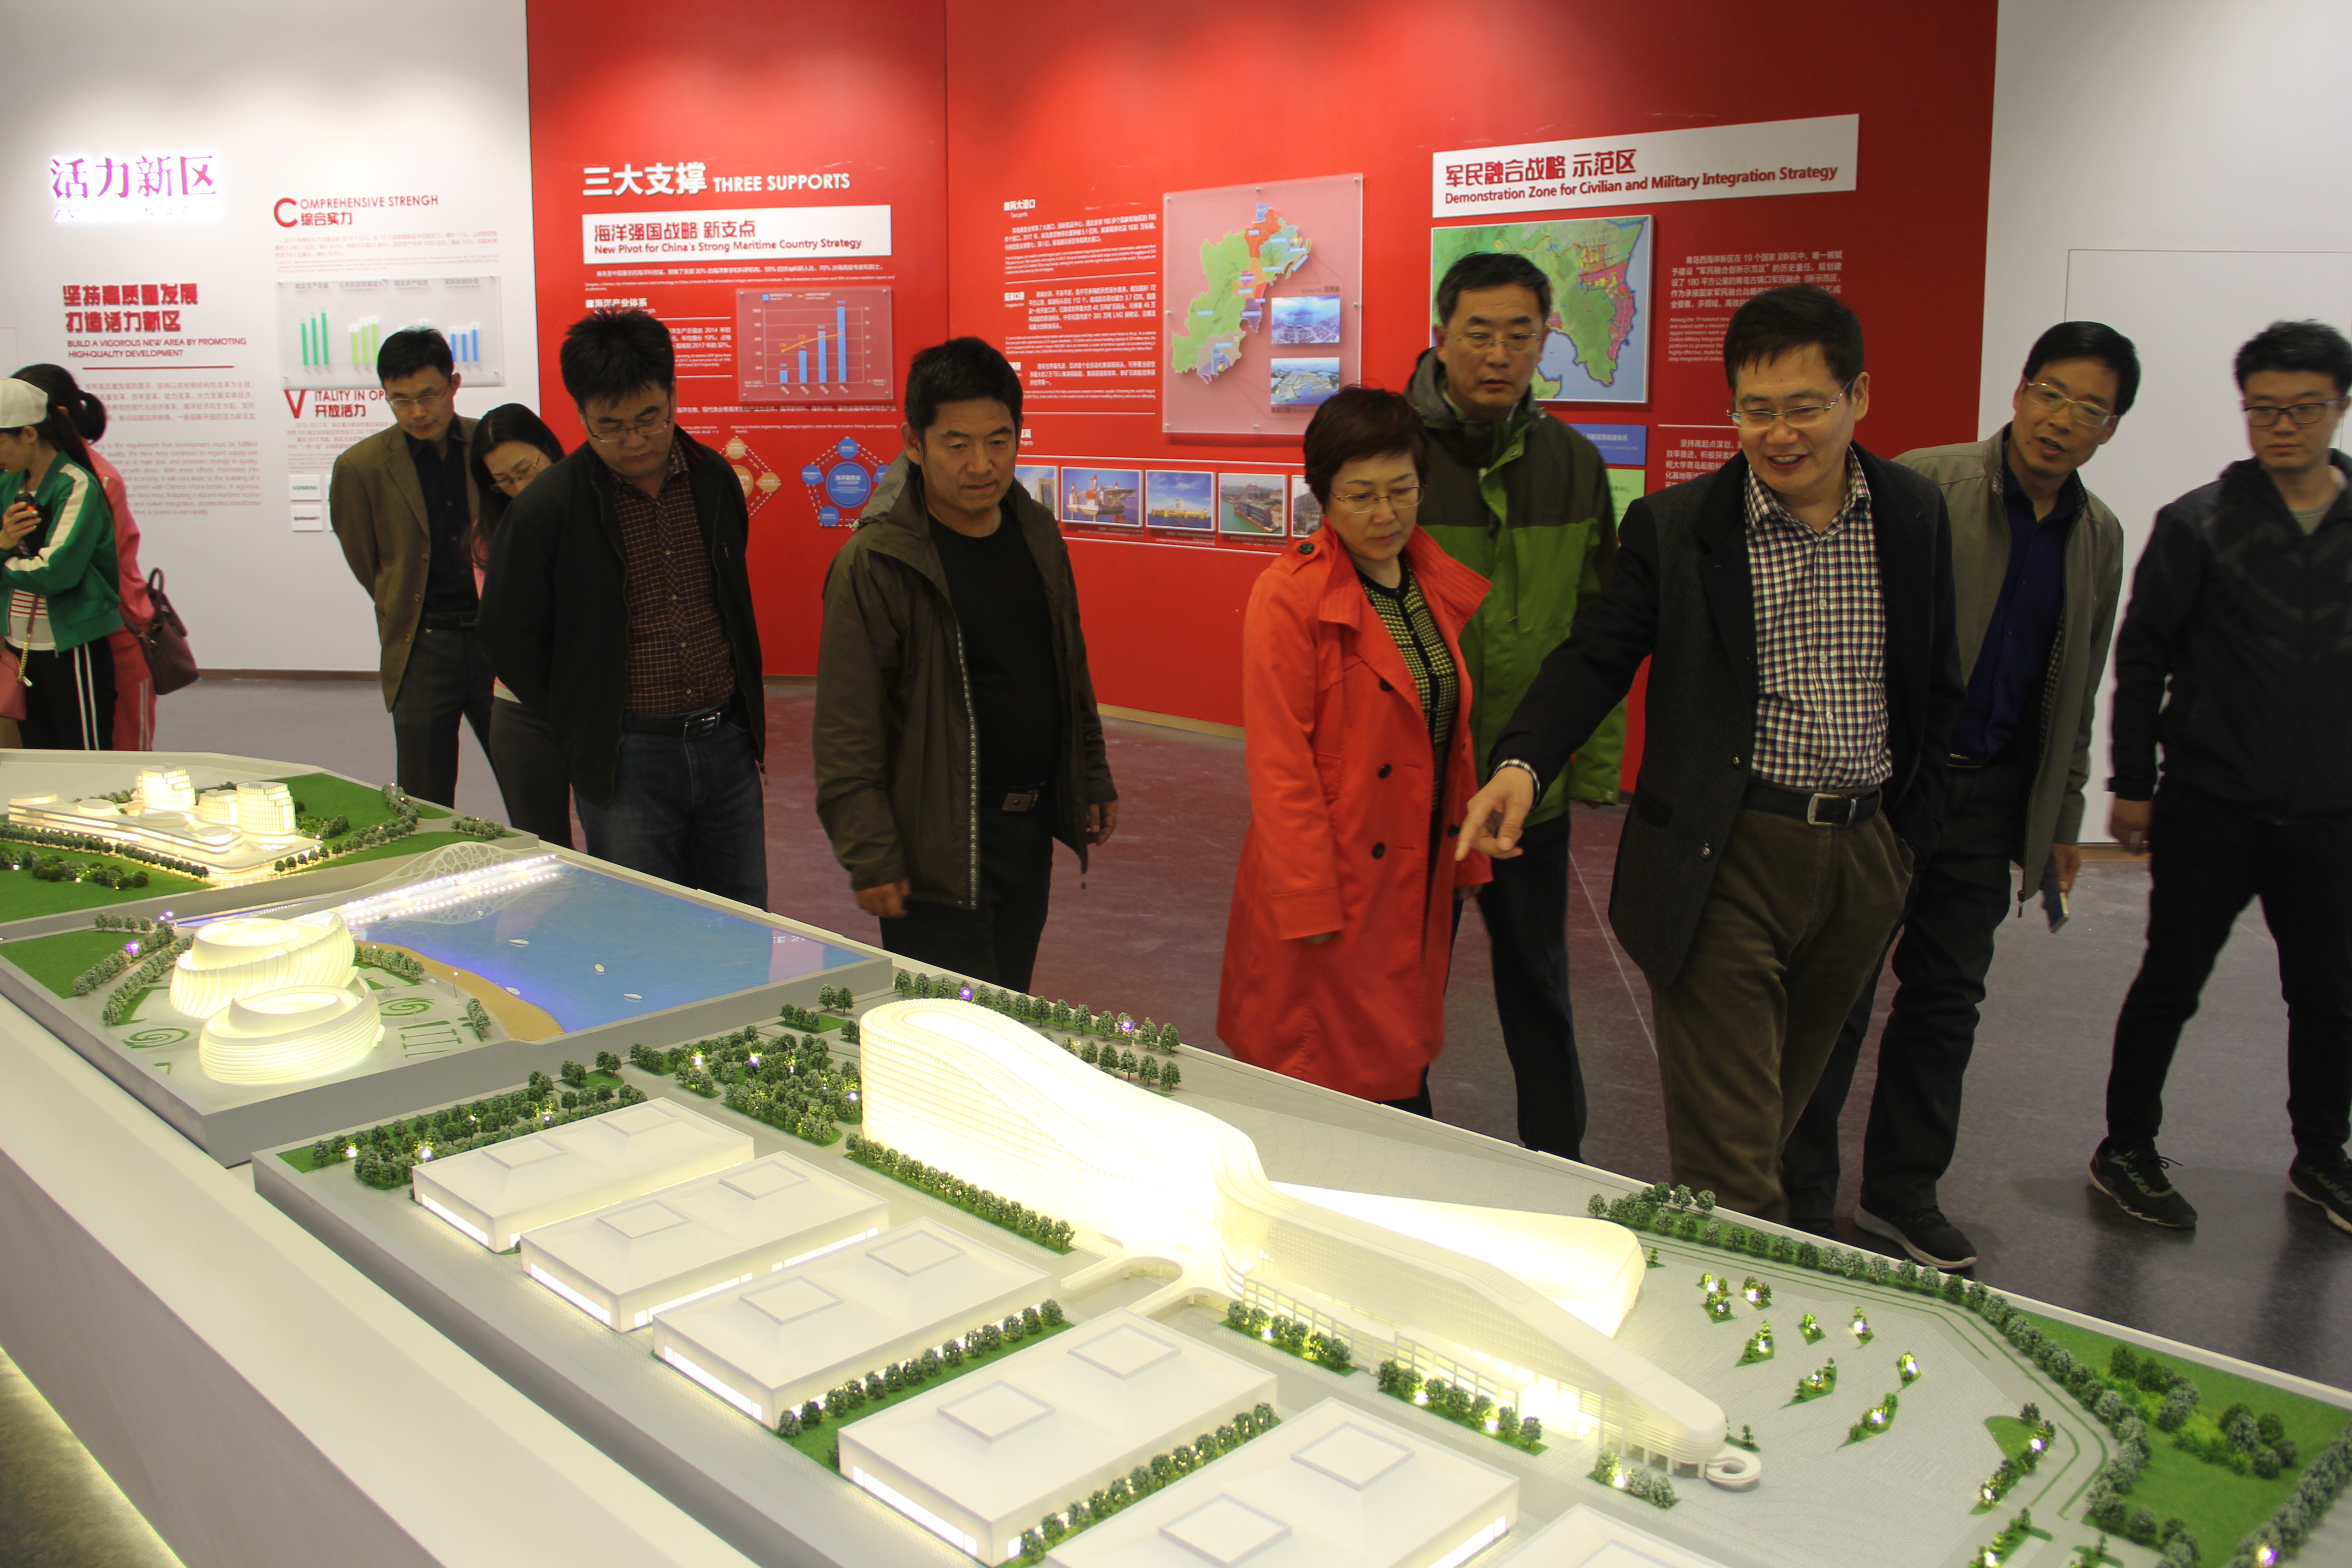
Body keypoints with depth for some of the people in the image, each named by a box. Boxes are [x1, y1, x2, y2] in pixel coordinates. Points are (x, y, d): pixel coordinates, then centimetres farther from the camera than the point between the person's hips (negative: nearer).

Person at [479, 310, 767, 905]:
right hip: (625, 762, -4)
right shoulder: (547, 509, -8)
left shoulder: (714, 479, 5)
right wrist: (584, 729, 1)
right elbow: (508, 639, 0)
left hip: (728, 744, 4)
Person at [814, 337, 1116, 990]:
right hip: (939, 846, -7)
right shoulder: (874, 562, -16)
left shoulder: (1038, 534, 5)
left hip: (1031, 829, 7)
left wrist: (1092, 777, 18)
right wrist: (871, 857, -16)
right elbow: (847, 732, -15)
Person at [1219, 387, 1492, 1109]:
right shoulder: (1289, 595, -13)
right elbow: (1279, 764, -14)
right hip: (1337, 885, -6)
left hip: (1423, 882, 6)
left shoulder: (1444, 585, 7)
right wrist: (1307, 903, -15)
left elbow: (1454, 732, 14)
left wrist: (1466, 858, 9)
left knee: (1404, 1077, 14)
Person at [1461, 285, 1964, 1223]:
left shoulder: (1915, 518, 5)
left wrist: (1911, 829, 8)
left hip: (1865, 857, 4)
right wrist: (1523, 763, -22)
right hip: (1726, 863, -4)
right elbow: (1597, 656, -5)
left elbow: (1937, 688, 12)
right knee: (1727, 1155, -4)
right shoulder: (1675, 528, -4)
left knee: (1780, 1108, 18)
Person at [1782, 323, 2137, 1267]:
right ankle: (1797, 1198, 16)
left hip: (1989, 797, 6)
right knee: (1838, 998, 2)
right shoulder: (1920, 488, -10)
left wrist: (2063, 820, 17)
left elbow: (2076, 693, 18)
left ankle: (1903, 1195, 29)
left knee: (1947, 1000, 14)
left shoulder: (2099, 536, 11)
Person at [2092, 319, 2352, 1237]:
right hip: (2210, 808, -3)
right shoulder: (2198, 523, -3)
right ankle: (2126, 1149, 20)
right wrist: (2132, 786, -3)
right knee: (2172, 982, 5)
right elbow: (2141, 660, -1)